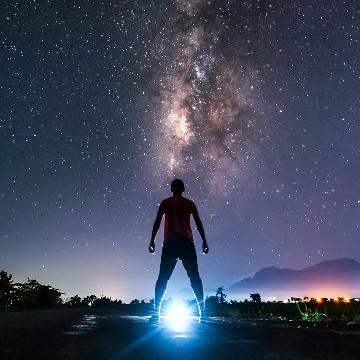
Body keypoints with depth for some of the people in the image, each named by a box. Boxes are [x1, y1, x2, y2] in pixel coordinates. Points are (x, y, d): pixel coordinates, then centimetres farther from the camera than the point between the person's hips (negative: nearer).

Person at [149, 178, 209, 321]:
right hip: (187, 242, 1)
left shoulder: (165, 202, 11)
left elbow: (157, 222, 2)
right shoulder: (190, 203, 14)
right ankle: (202, 310, -5)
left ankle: (156, 311, -8)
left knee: (162, 278, 2)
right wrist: (204, 241, 7)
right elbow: (198, 223, 6)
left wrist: (152, 241, 3)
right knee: (195, 277, 3)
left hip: (170, 243, -1)